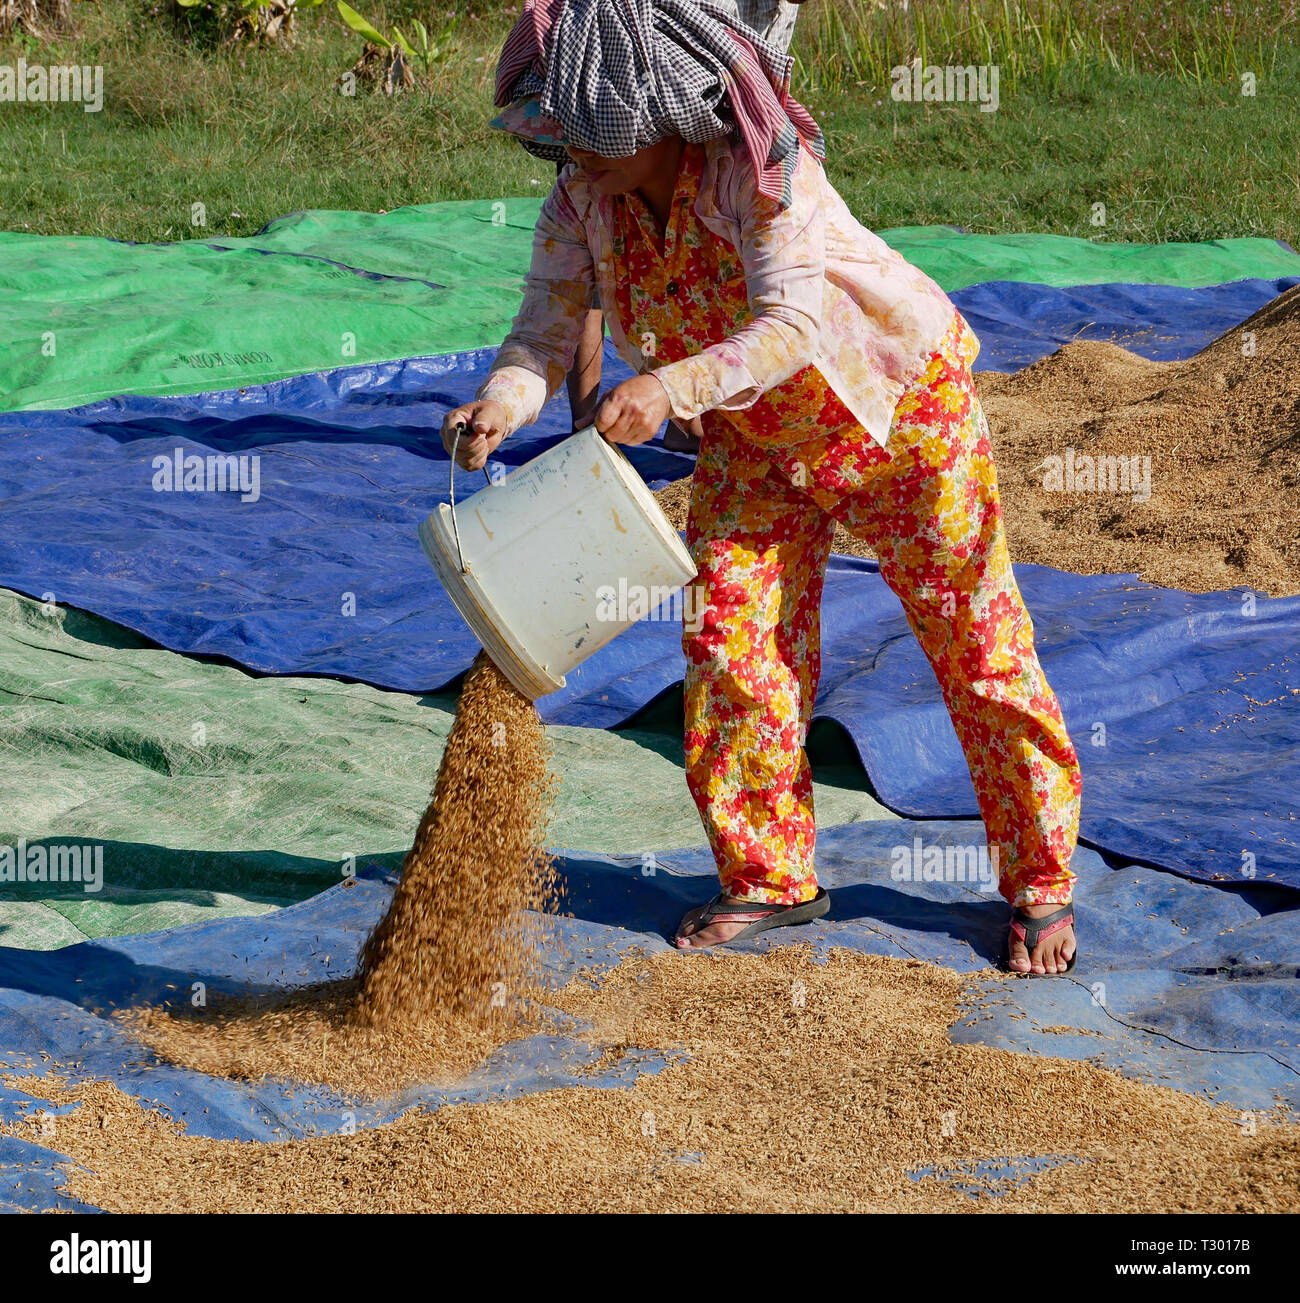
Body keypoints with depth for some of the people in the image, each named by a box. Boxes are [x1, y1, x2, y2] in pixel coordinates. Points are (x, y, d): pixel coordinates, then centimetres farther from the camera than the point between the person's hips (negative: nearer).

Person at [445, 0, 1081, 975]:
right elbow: (547, 329, -18)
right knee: (728, 635, -2)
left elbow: (794, 326, -42)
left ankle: (1043, 888, 11)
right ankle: (771, 876, 13)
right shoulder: (581, 207, -14)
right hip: (755, 439, 6)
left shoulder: (764, 172, -33)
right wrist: (503, 402, -42)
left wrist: (670, 388, -57)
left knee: (976, 641, 0)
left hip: (898, 409, -6)